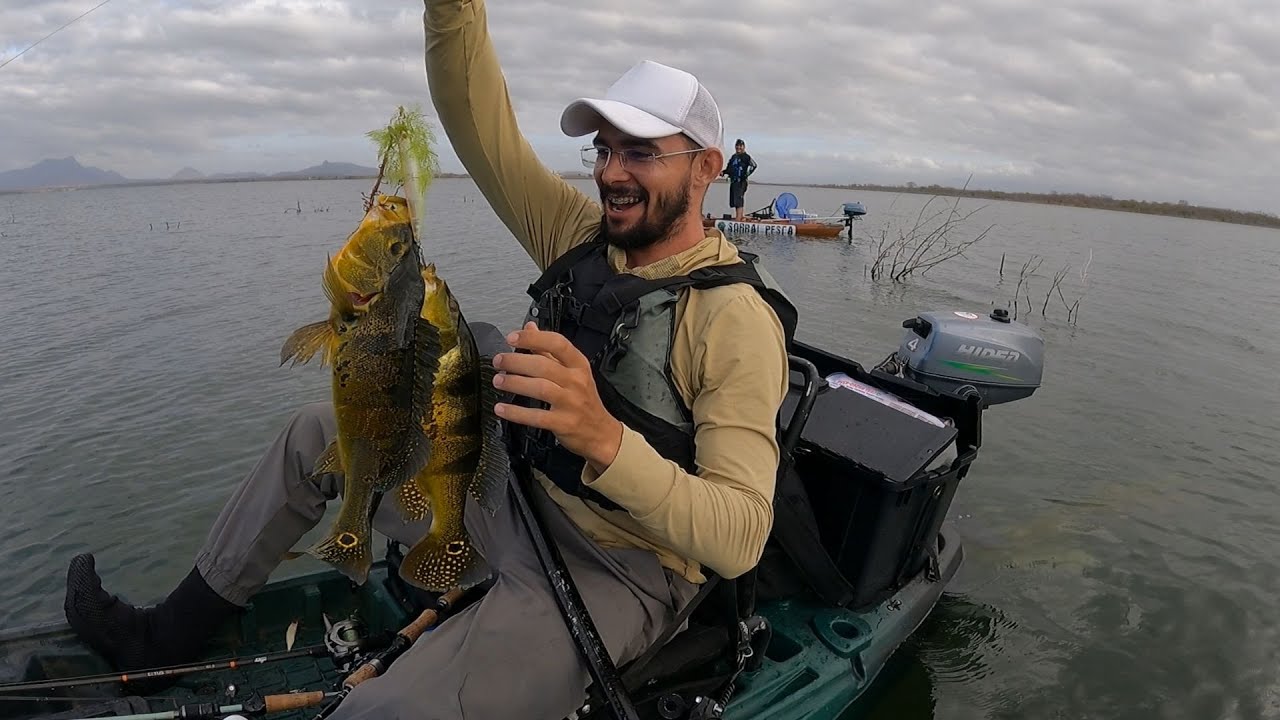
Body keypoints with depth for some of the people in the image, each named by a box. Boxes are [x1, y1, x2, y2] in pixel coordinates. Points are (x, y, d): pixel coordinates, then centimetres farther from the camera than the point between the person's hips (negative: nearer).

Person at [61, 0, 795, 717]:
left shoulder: (738, 316, -20)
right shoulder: (582, 234, -1)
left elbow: (741, 537, -27)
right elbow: (479, 122, -8)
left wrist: (604, 438, -42)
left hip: (617, 569, -6)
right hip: (512, 494, 7)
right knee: (320, 432, 13)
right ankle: (169, 636, 28)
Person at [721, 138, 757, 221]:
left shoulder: (745, 156, -5)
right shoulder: (733, 157, 19)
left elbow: (753, 165, -19)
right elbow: (729, 169, 26)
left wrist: (747, 174, -25)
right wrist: (723, 172, 8)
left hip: (741, 182, -9)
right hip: (733, 181, 9)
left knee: (738, 202, -14)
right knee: (734, 203, 12)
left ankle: (738, 220, -18)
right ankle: (740, 218, 21)